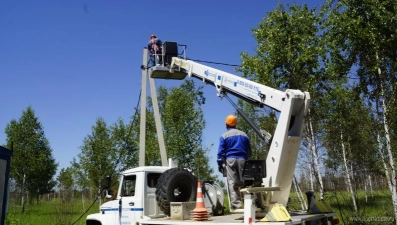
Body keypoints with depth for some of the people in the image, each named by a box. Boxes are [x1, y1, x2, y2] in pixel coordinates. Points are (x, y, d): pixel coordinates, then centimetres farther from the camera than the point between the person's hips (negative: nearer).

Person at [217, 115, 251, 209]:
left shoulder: (224, 136, 3)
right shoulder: (243, 135, 15)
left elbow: (221, 151, -2)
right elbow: (249, 151, 18)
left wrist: (220, 163, 1)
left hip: (230, 159, -3)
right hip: (242, 159, 3)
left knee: (232, 182, -5)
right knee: (242, 181, 6)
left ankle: (236, 204, -11)